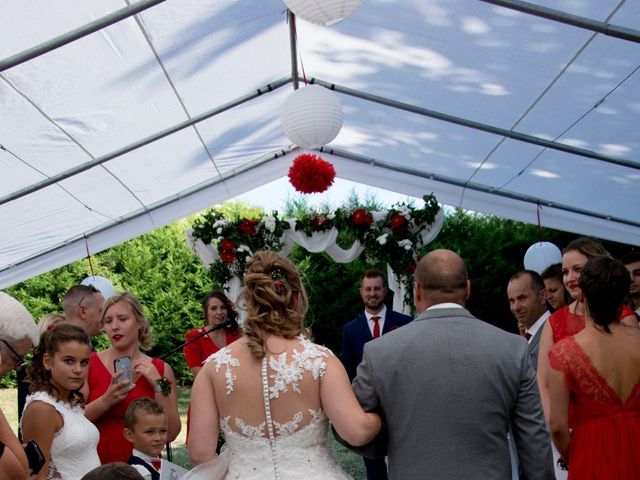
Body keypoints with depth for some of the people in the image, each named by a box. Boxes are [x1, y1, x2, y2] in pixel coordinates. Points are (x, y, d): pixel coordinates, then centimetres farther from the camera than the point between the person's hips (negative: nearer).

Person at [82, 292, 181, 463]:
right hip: (98, 465, 0)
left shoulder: (161, 369, 1)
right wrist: (106, 401, -20)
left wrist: (159, 386, -12)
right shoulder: (89, 364, -2)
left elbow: (171, 434, -4)